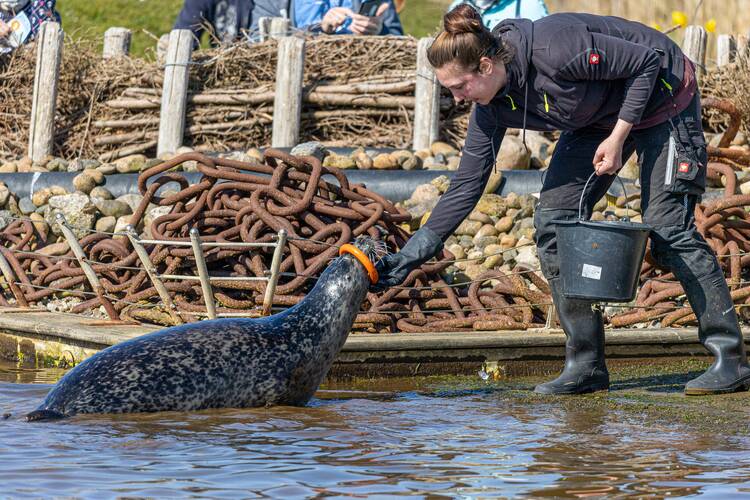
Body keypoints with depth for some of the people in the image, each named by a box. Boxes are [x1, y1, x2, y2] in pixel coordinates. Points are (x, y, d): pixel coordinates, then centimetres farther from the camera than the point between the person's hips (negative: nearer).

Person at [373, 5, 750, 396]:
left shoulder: (553, 48, -36)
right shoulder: (492, 107, -13)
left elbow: (647, 61, -25)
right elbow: (467, 186, -8)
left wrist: (618, 137, -24)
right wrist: (413, 253, -12)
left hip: (661, 98, -7)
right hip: (599, 118, 7)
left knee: (667, 229, -14)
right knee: (553, 220, -5)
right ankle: (586, 366, 0)